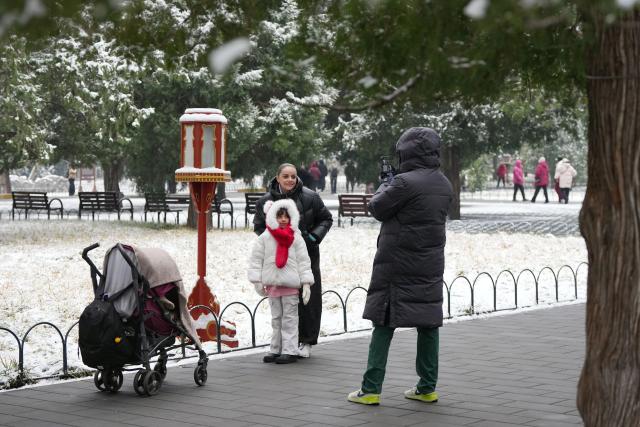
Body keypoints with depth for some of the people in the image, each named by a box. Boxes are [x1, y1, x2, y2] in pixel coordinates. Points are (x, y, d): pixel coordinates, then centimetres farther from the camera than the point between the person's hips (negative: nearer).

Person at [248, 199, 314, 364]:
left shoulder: (296, 238, -2)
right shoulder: (264, 238, 0)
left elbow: (304, 261, -2)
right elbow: (256, 259, 2)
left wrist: (306, 283, -6)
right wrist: (257, 281, -2)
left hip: (291, 284, -2)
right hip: (272, 284, 3)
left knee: (289, 318, 0)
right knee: (276, 318, 13)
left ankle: (290, 351, 3)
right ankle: (276, 350, 21)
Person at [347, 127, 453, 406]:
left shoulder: (404, 182, -18)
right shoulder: (444, 185, 6)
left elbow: (377, 208, -9)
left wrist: (385, 186, 10)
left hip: (397, 264, -6)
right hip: (430, 265, 6)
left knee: (383, 324, 0)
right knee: (428, 323, 11)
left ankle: (370, 390, 0)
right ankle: (427, 388, 15)